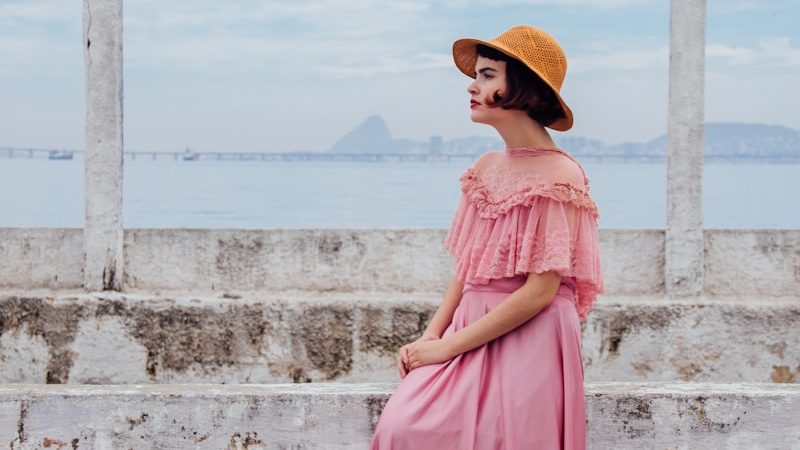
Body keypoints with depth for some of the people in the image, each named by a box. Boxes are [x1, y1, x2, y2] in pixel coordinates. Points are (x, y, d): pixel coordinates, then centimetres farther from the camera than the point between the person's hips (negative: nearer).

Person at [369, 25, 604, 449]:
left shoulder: (557, 178, -11)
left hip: (528, 344, -6)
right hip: (470, 335, 6)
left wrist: (447, 347, -14)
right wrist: (431, 334, -2)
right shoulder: (485, 168, 12)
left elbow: (539, 292, -16)